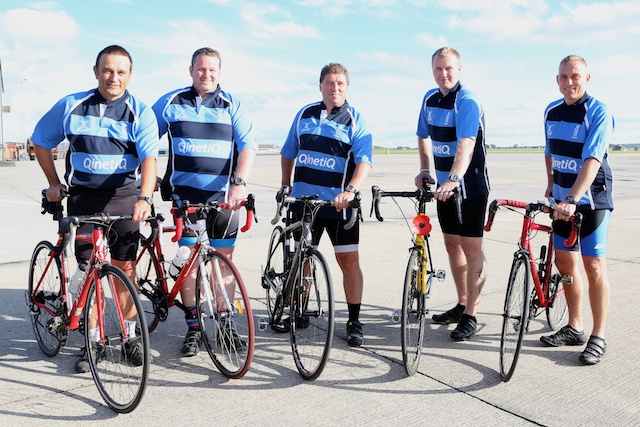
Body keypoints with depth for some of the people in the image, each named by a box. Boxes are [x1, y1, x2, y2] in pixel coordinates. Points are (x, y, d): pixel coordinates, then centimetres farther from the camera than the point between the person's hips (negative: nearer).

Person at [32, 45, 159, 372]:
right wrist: (53, 182, 10)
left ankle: (130, 334, 19)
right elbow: (41, 142, 15)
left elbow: (149, 158, -17)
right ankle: (93, 340, 16)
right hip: (84, 198, 1)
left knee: (125, 268, 3)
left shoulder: (141, 113, -4)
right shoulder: (71, 106, 2)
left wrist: (145, 198, -32)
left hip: (126, 198, -1)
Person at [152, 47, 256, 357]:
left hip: (223, 194, 0)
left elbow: (247, 146, -5)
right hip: (184, 192, 0)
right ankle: (193, 328, 13)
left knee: (224, 259, 4)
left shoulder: (232, 106, 3)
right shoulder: (171, 102, 6)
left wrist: (239, 184, -19)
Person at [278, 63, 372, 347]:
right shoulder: (304, 114, 11)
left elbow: (364, 161, -12)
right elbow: (288, 153, 19)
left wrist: (350, 190, -29)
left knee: (349, 260, -2)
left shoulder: (355, 120, 0)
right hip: (303, 200, 3)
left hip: (339, 204, -3)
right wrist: (285, 185, 11)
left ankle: (354, 321, 11)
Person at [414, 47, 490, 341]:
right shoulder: (430, 99, 7)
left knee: (471, 246, -3)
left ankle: (470, 315, 5)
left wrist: (454, 179, -44)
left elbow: (466, 144, -30)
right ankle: (461, 304, 28)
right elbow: (424, 137, 15)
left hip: (470, 186, -7)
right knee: (451, 243, 14)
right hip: (443, 185, 7)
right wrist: (425, 170, 1)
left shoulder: (467, 101, -16)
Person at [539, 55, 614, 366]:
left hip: (591, 200, -6)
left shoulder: (599, 112, -14)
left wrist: (571, 199, -35)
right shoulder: (552, 111, 5)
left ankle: (598, 337, 8)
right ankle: (574, 328, 23)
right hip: (562, 199, 6)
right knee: (564, 261, 9)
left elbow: (591, 161, -26)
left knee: (593, 265, -4)